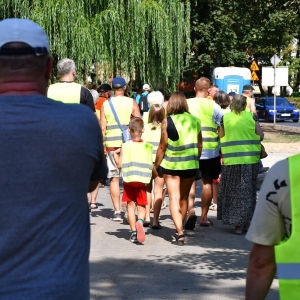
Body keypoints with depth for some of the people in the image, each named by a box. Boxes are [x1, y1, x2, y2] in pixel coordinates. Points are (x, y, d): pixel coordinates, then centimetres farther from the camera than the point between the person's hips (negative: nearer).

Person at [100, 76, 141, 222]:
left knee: (114, 178, 5)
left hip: (111, 143, 1)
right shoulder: (132, 103, 2)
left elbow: (102, 127, 2)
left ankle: (117, 212, 2)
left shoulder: (105, 104, 4)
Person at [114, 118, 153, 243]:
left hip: (129, 180, 0)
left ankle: (133, 232, 5)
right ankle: (140, 221, -24)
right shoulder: (148, 146, -1)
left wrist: (115, 154, 11)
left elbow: (119, 165, -4)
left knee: (131, 205, 9)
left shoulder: (125, 146, -5)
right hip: (142, 181, 0)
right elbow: (151, 165, 1)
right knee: (141, 206, 8)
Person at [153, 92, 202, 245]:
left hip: (171, 164, -3)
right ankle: (180, 228, 31)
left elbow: (162, 146, -7)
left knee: (174, 198, -2)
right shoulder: (194, 120, 1)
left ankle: (179, 232, -15)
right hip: (191, 164, 4)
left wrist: (155, 166, 3)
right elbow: (199, 145, 8)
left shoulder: (167, 121, -9)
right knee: (184, 197, 19)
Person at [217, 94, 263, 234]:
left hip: (231, 159, 0)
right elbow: (260, 135, 2)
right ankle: (246, 222, 15)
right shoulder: (251, 116, -1)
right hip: (250, 158, 0)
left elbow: (221, 137, 6)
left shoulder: (225, 118, 0)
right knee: (247, 191, 11)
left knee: (234, 191, 7)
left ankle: (238, 224, 5)